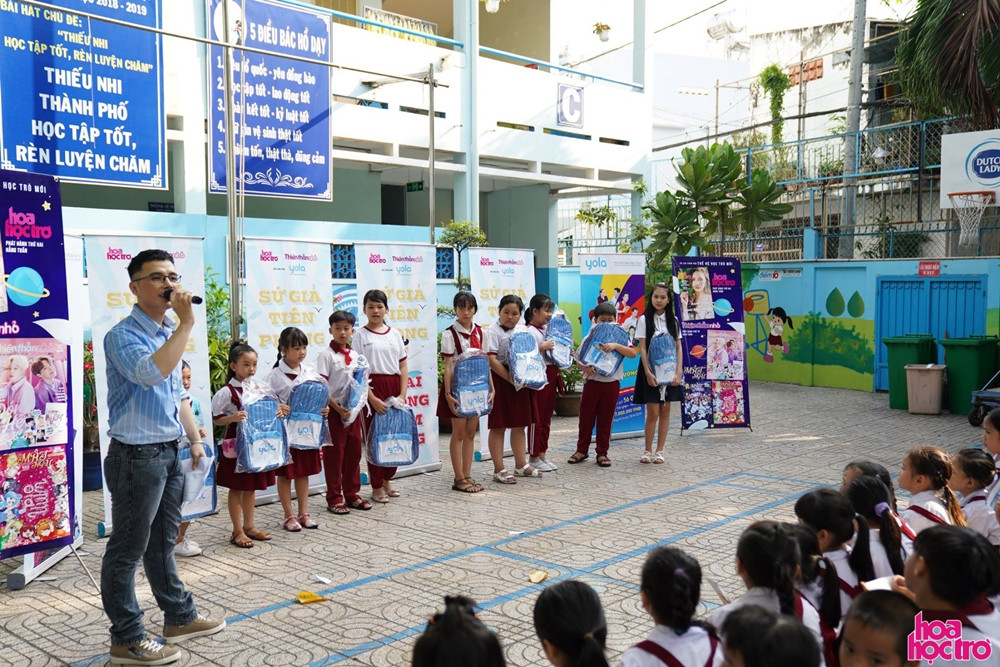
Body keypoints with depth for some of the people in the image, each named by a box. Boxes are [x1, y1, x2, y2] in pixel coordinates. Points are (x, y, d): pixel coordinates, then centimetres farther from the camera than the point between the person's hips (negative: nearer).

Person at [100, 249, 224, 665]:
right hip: (137, 456, -8)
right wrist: (187, 323, -31)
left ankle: (179, 617, 31)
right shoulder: (123, 335, -15)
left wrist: (194, 438, 19)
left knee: (162, 543, 20)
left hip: (169, 452, 9)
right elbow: (151, 373, -36)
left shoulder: (168, 333, 12)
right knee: (127, 550, 3)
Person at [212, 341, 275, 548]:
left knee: (251, 487, 15)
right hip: (236, 445, -6)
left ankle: (249, 526, 28)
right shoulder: (227, 392, -13)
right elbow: (216, 418, -12)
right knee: (236, 488, 5)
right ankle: (237, 531, 13)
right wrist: (232, 418, -28)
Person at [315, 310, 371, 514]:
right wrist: (338, 409, -17)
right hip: (334, 411, -6)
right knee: (334, 455, 2)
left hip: (353, 410, 6)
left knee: (354, 452, 11)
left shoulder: (355, 355, 9)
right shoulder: (326, 355, -8)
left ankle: (352, 495, 23)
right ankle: (334, 499, 10)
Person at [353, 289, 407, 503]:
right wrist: (372, 398, -15)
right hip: (372, 387, -4)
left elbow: (403, 366, 9)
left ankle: (387, 480, 25)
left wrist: (402, 394, -2)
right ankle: (376, 487, 12)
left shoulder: (395, 334, 10)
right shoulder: (360, 335, -1)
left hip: (394, 387, 4)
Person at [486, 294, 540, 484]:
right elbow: (492, 360, -17)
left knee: (519, 424, 14)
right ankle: (499, 470, 5)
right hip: (500, 381, -7)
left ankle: (521, 465, 26)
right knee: (499, 426, -1)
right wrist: (511, 380, -19)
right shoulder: (493, 331, -9)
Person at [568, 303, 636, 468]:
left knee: (606, 419, 6)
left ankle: (602, 453, 15)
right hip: (592, 382, 1)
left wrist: (615, 346, -25)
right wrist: (585, 368, -18)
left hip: (611, 383, 0)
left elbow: (633, 353, -12)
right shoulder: (589, 338, 3)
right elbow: (578, 360, 4)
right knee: (586, 417, 6)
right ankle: (582, 450, 18)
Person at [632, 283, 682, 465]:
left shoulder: (673, 320, 7)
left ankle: (660, 451, 12)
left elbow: (679, 348, 6)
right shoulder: (644, 320, -2)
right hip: (651, 370, -3)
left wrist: (679, 371, -4)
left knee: (665, 412, 5)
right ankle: (647, 451, 8)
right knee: (653, 412, -4)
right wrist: (648, 372, -14)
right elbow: (642, 348, -5)